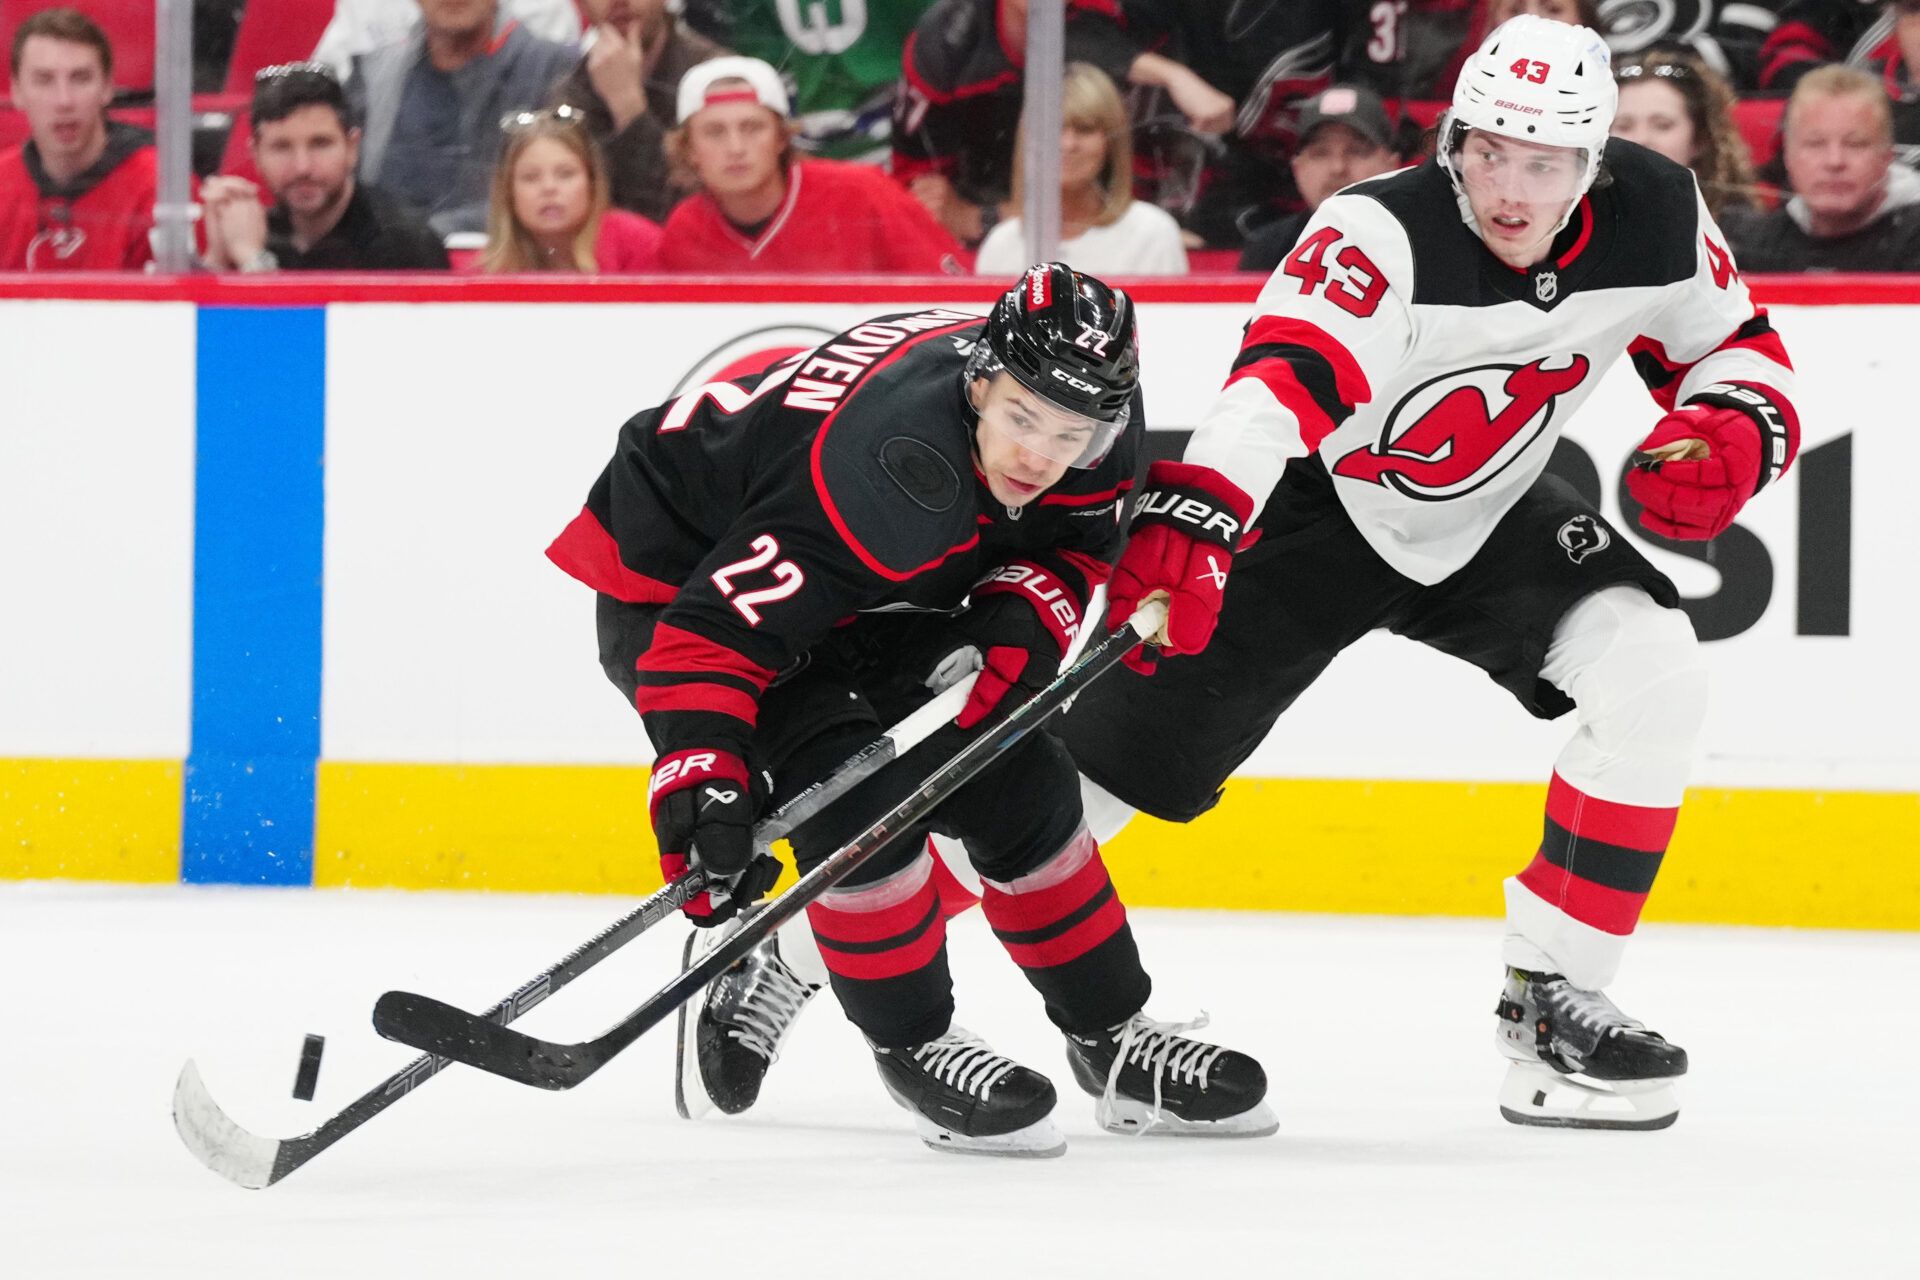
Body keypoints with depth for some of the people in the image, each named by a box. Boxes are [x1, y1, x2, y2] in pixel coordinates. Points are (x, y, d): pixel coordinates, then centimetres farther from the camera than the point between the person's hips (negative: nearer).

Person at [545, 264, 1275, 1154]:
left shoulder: (1093, 417, -18)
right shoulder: (889, 469, -41)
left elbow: (1073, 547, 0)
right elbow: (718, 625, -42)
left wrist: (1022, 619, -21)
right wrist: (701, 776, -52)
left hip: (855, 604, 8)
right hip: (675, 580, -8)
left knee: (1016, 782, 4)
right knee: (857, 793, -27)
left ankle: (1111, 1043, 20)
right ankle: (914, 1049, -8)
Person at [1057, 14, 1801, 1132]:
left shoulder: (1657, 217, -16)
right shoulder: (1384, 237, -33)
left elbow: (1733, 346, 2)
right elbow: (1279, 381, -48)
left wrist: (1734, 433, -22)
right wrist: (1186, 524, -63)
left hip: (1492, 518, 4)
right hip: (1313, 509, -4)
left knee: (1651, 671, -21)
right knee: (1127, 747, -5)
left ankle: (1551, 994, -9)